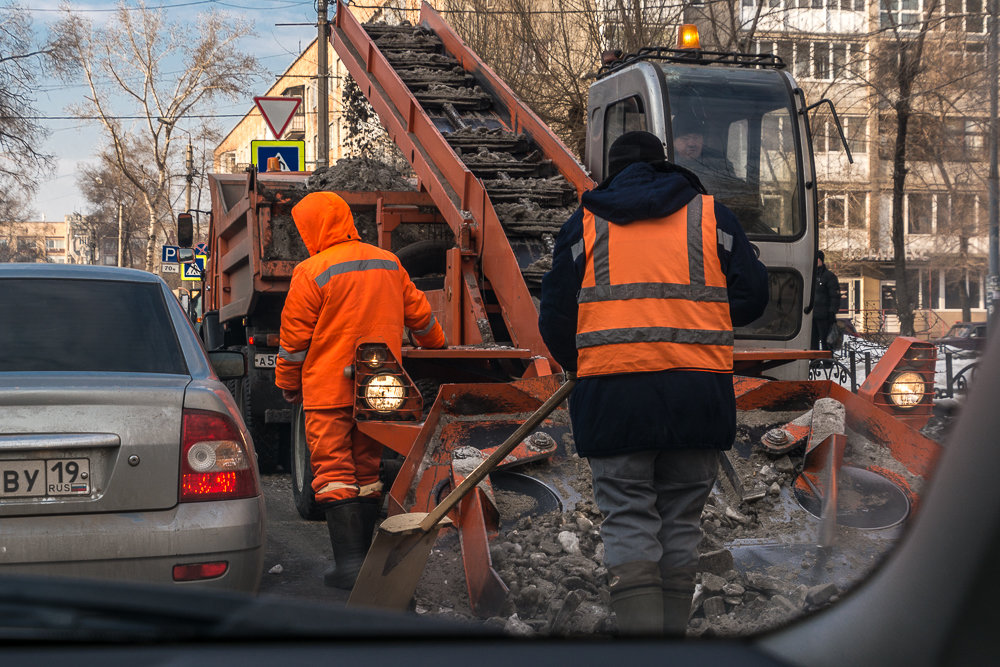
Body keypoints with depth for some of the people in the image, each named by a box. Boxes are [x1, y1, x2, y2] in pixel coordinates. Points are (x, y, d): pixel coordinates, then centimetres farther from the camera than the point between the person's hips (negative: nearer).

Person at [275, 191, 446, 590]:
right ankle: (363, 557, 16)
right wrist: (437, 348, 36)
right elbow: (419, 314, 18)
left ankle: (349, 564, -9)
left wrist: (288, 385, 8)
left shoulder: (312, 273, -10)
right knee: (367, 471, 13)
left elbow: (294, 338, -6)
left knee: (334, 473, -4)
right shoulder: (388, 264, 8)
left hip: (329, 392, -6)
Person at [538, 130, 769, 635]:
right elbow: (752, 295, 8)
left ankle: (640, 634, -12)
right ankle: (672, 628, 14)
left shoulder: (585, 223, 10)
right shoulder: (710, 215, 12)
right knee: (681, 519, 11)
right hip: (698, 388, 1)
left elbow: (555, 315, 7)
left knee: (628, 521, 0)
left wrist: (580, 367, 24)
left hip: (612, 390, -1)